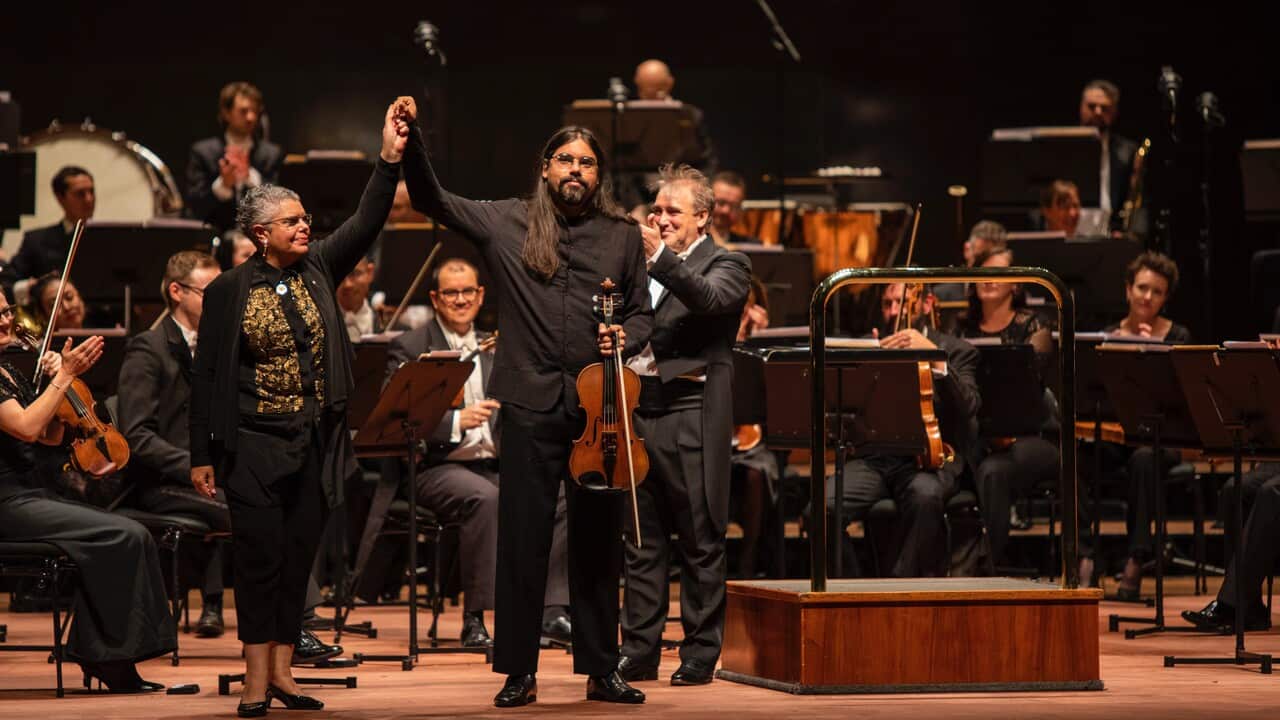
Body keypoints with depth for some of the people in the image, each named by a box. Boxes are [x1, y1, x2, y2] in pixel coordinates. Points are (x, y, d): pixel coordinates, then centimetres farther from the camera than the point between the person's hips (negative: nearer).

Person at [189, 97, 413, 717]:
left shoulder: (318, 270, 5)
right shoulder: (228, 291, -4)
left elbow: (366, 222, -6)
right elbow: (207, 375, -2)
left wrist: (390, 156, -20)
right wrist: (202, 455, -4)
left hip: (316, 442, 4)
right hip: (256, 444, -4)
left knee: (299, 556, 7)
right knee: (261, 558, -5)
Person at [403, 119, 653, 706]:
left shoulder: (623, 236, 9)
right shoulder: (507, 224, 5)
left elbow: (641, 312, 16)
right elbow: (431, 199, 1)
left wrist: (625, 337, -6)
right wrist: (412, 142, -14)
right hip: (531, 403, -1)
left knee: (597, 541, 7)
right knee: (523, 538, 0)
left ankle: (599, 669, 16)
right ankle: (519, 672, 7)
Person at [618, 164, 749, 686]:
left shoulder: (725, 265, 1)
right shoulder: (642, 267, 18)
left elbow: (709, 299, -20)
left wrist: (661, 255, -28)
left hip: (691, 414, -5)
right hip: (637, 409, 6)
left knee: (700, 542, 0)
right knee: (641, 540, 8)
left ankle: (700, 653, 5)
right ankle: (640, 650, 12)